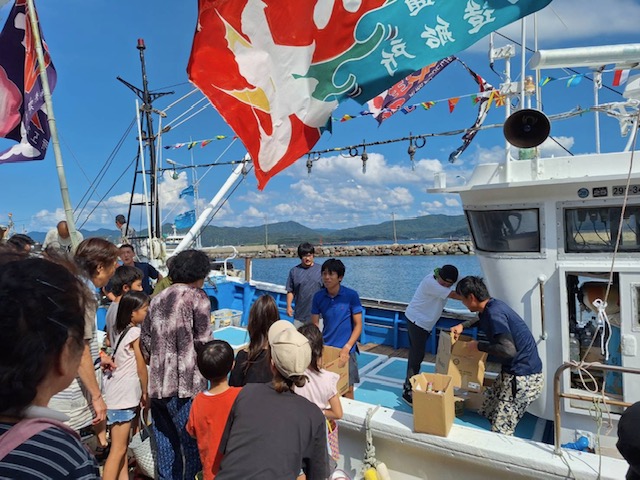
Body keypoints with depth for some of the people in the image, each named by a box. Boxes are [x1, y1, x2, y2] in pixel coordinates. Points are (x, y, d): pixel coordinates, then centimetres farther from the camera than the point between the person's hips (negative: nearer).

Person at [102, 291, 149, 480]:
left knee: (123, 445, 16)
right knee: (118, 449, -2)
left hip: (115, 392, 8)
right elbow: (141, 367, -9)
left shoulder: (118, 329, 9)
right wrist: (145, 392, 2)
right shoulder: (136, 332, -14)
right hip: (123, 395, -8)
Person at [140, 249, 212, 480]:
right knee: (193, 447, 5)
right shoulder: (197, 297, -7)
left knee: (166, 448, 17)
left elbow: (145, 340, 14)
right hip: (185, 386, -7)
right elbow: (203, 341, -11)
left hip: (156, 386, 7)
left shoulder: (158, 298, 12)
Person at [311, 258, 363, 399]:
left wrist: (347, 347, -18)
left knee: (347, 389, 8)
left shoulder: (351, 295, -11)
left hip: (346, 350, -2)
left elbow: (358, 325, -9)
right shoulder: (318, 297, -3)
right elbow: (314, 324, 3)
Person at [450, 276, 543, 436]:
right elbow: (483, 320, 33)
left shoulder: (494, 313, -23)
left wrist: (478, 346, -18)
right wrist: (463, 325, 16)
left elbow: (508, 350, -33)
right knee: (486, 414, 14)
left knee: (500, 431, -7)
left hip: (523, 378, -10)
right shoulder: (493, 306, 7)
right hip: (515, 371, 10)